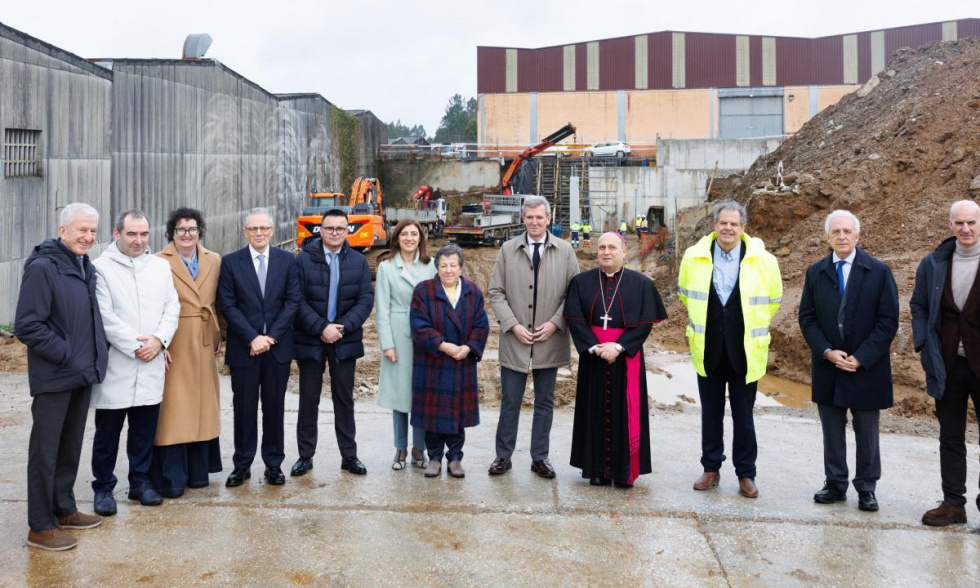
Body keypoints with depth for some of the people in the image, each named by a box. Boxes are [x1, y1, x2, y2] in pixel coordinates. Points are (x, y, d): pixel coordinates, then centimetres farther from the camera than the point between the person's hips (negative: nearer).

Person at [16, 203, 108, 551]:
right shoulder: (42, 267, -14)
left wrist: (95, 355, 7)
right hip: (53, 377, -8)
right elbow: (27, 326, -18)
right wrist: (66, 355, -17)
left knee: (70, 447, 17)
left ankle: (63, 509, 30)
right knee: (45, 451, 1)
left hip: (83, 375, 8)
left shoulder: (86, 267, 10)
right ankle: (41, 527, 11)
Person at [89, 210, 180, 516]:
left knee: (145, 430, 12)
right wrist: (136, 347, -13)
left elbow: (172, 307, 7)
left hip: (151, 365, 4)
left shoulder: (160, 266, 10)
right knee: (107, 431, 6)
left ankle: (140, 482, 25)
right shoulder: (101, 268, -5)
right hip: (115, 366, -4)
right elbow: (105, 317, -11)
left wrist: (159, 340, -8)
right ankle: (103, 488, 19)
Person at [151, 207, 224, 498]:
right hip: (172, 346, -4)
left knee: (201, 405, 11)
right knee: (172, 407, -2)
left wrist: (218, 336, 9)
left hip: (203, 345, 5)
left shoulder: (214, 261, 9)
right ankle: (170, 478, 6)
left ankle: (198, 471, 22)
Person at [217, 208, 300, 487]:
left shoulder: (287, 261, 4)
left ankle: (274, 464, 18)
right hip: (243, 348, -1)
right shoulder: (230, 262, 1)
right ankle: (242, 465, 18)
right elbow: (227, 305, -4)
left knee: (274, 407, 8)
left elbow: (293, 301, 0)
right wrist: (252, 338, -12)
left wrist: (271, 336, -9)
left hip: (278, 347, 1)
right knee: (244, 408, 6)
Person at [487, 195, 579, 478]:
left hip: (550, 341, 1)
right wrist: (513, 325, -9)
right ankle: (503, 456, 20)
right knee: (510, 402, 6)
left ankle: (540, 458, 23)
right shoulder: (508, 249, 1)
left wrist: (555, 323, -9)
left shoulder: (565, 250, 2)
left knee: (545, 402, 11)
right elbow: (496, 292, 1)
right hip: (514, 340, -1)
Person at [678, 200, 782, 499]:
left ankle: (746, 475, 19)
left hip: (745, 351, -1)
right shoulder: (693, 257, -2)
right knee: (711, 414, 12)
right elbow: (685, 293, 16)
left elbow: (773, 301, 9)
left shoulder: (763, 261, -6)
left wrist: (753, 327, 10)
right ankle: (711, 469, 25)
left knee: (743, 416, 6)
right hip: (707, 350, 2)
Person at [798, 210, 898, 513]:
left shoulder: (879, 272, -4)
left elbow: (888, 321, -6)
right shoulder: (815, 272, 4)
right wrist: (827, 352, -11)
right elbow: (807, 318, 3)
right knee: (832, 431, 10)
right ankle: (835, 485, 21)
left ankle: (866, 488, 20)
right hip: (828, 366, 2)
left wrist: (860, 358, -13)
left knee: (866, 433, 8)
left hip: (867, 367, -2)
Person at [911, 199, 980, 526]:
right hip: (947, 365, 3)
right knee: (950, 437, 11)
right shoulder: (933, 264, 3)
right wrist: (923, 346, -1)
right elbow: (918, 306, 10)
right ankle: (953, 503, 20)